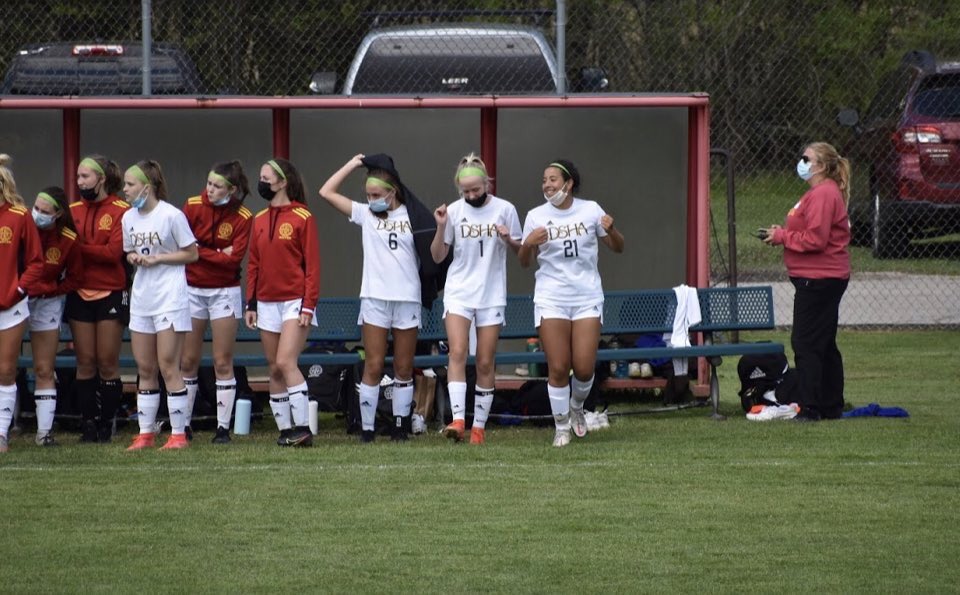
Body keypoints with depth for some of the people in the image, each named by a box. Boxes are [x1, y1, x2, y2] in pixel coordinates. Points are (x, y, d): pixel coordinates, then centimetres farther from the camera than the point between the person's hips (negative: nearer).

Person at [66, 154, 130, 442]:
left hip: (111, 295, -4)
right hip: (80, 295, 4)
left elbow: (113, 252, -15)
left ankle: (106, 425, 7)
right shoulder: (74, 211, 7)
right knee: (85, 362, 4)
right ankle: (89, 424, 8)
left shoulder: (121, 212, -7)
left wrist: (79, 248, -17)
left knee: (107, 363, 0)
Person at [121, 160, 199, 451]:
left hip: (170, 298, -7)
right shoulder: (129, 217, 8)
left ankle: (178, 434, -1)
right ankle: (146, 432, 14)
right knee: (145, 369, 9)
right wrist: (134, 258, -4)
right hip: (141, 297, 7)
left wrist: (157, 258, -16)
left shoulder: (171, 216, -11)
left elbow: (191, 254, -7)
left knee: (168, 367, -6)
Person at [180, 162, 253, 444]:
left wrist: (199, 250, -13)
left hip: (224, 292, -2)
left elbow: (234, 258, -15)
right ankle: (183, 425, 10)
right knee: (187, 361, 3)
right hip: (191, 289, 2)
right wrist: (218, 254, -13)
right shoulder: (193, 207, -4)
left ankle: (223, 428, 2)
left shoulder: (243, 218, -8)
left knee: (223, 363, -1)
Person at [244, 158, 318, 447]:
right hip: (267, 303, 6)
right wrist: (251, 304, 10)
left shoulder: (302, 217, -6)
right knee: (275, 370, 5)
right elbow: (253, 264, 16)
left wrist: (309, 304, -13)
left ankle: (302, 428, -15)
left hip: (294, 302, -6)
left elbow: (312, 264, -7)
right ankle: (285, 430, 8)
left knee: (286, 362, -17)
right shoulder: (259, 220, 12)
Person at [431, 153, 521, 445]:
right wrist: (441, 227, -11)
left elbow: (520, 250, 9)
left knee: (485, 364, 2)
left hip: (492, 295, 0)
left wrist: (509, 240, -13)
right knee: (458, 352, -18)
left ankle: (479, 426, 9)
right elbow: (438, 256, 4)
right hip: (459, 292, 0)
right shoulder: (454, 212, 0)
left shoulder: (504, 210, -2)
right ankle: (458, 420, -25)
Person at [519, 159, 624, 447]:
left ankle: (577, 408, 26)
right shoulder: (536, 217, 1)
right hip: (551, 300, 0)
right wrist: (529, 243, -17)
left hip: (587, 298, 0)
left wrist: (611, 230, -12)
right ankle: (562, 427, 9)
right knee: (558, 368, -5)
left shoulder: (590, 210, 2)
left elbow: (618, 247, 9)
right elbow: (524, 262, 5)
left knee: (584, 368, -4)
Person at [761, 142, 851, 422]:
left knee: (806, 343, -9)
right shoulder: (818, 193, 18)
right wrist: (782, 233, 6)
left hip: (818, 280, -11)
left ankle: (809, 407, -9)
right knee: (824, 345, 15)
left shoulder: (824, 195, -17)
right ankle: (832, 406, 21)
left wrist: (782, 237, -12)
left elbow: (815, 239, -23)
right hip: (826, 279, 11)